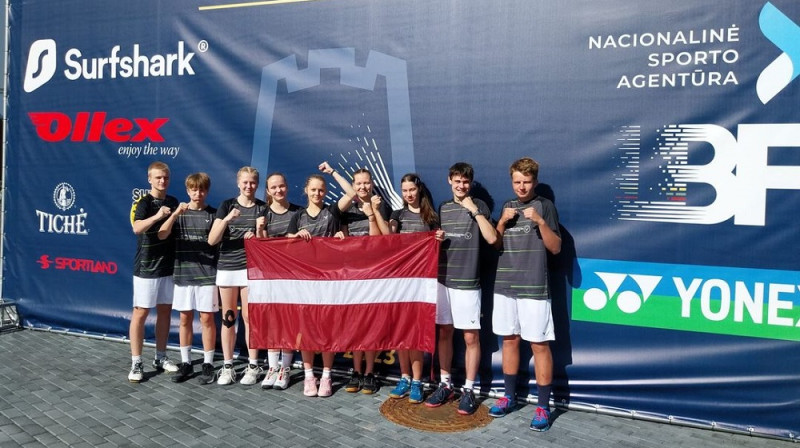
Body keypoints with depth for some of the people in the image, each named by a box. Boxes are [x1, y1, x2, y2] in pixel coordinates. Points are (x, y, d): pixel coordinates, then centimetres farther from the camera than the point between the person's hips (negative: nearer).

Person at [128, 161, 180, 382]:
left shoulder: (174, 202, 10)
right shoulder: (142, 203, -8)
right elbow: (137, 228, -29)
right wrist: (157, 216, -42)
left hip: (169, 266, 6)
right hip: (146, 267, -6)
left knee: (165, 311, 11)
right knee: (140, 313, -1)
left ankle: (161, 357, 22)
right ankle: (136, 363, 7)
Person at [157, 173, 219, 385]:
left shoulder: (213, 214, 2)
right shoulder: (179, 214, 5)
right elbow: (161, 235, -9)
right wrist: (176, 213, -22)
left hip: (207, 274, -2)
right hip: (183, 273, 2)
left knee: (207, 318, 2)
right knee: (185, 319, 9)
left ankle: (208, 364, 12)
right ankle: (186, 363, 20)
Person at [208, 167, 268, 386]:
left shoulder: (263, 208, 4)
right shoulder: (227, 205, 4)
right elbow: (212, 240, -4)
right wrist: (226, 219, -19)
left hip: (251, 267, -1)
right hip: (226, 267, 1)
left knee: (249, 317, 0)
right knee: (228, 318, 6)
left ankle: (253, 366, 10)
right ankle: (227, 367, 15)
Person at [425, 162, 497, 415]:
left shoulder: (478, 206, 0)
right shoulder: (443, 208, 12)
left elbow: (492, 238, -13)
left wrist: (474, 210, -14)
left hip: (467, 282, -4)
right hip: (443, 279, 4)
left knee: (470, 337, 0)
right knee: (444, 333, 10)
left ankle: (468, 390, 11)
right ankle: (445, 385, 22)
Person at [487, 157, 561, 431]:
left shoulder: (545, 205, -2)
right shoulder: (507, 206, 13)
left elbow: (555, 248, -6)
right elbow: (495, 244, 14)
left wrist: (540, 221, -20)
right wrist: (503, 221, -2)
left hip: (533, 288, -5)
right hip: (505, 286, 5)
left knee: (539, 345, -2)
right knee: (509, 340, 13)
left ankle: (543, 407, 8)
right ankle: (509, 397, 26)